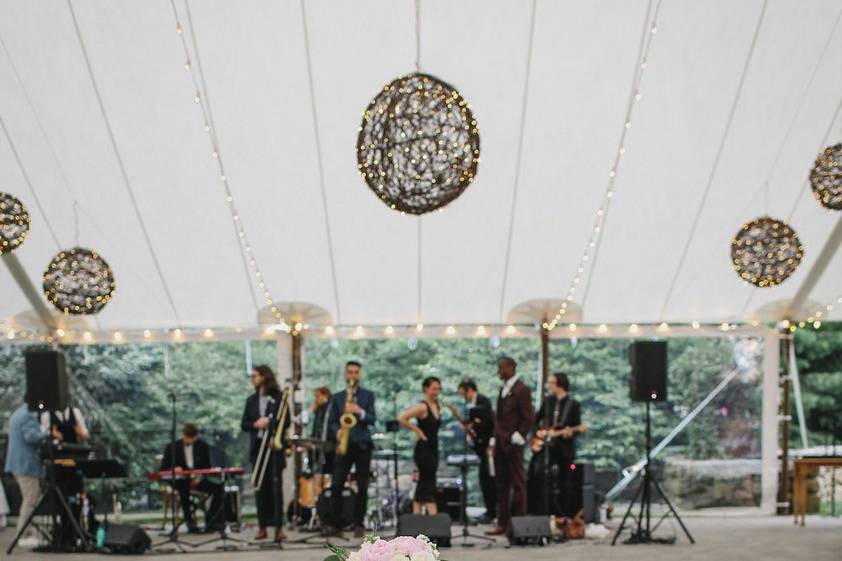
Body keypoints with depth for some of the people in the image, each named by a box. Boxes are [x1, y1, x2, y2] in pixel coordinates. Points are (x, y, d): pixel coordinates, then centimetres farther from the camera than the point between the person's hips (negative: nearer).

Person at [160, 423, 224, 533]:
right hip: (180, 480, -3)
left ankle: (210, 521, -14)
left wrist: (200, 477, -13)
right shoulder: (172, 447, 0)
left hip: (197, 479, 3)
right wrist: (173, 470, -23)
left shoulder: (203, 446, 7)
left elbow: (207, 467, 9)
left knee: (218, 488, -21)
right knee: (184, 489, -39)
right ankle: (190, 522, -30)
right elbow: (163, 469, 0)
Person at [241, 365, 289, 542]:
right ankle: (262, 527, 7)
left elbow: (286, 422, -3)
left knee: (276, 487, -5)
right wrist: (256, 424, -10)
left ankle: (279, 526, -4)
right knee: (261, 488, 3)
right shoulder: (251, 400, 13)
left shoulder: (279, 398, 0)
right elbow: (244, 424, 9)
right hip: (257, 448, 4)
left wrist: (269, 422, -15)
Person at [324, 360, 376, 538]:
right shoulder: (337, 397, 13)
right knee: (336, 485, -8)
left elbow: (373, 420, -2)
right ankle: (334, 525, -3)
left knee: (362, 487, 0)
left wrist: (360, 411, -20)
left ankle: (359, 525, 7)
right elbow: (331, 422, 9)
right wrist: (337, 431, -12)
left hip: (363, 445, -1)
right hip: (344, 445, 1)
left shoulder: (368, 396, 9)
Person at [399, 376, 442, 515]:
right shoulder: (422, 407, -14)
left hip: (433, 448, 8)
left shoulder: (437, 406, 10)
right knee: (429, 484, -11)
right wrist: (417, 430, -15)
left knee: (423, 485, 10)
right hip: (423, 449, -8)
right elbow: (401, 418, -22)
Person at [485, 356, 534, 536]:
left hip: (512, 444, -8)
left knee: (518, 484, -1)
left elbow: (529, 418, -12)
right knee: (501, 485, 8)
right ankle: (502, 523, 12)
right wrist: (494, 440, 13)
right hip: (500, 444, 8)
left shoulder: (522, 390, -9)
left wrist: (517, 439, -13)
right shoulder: (503, 389, 16)